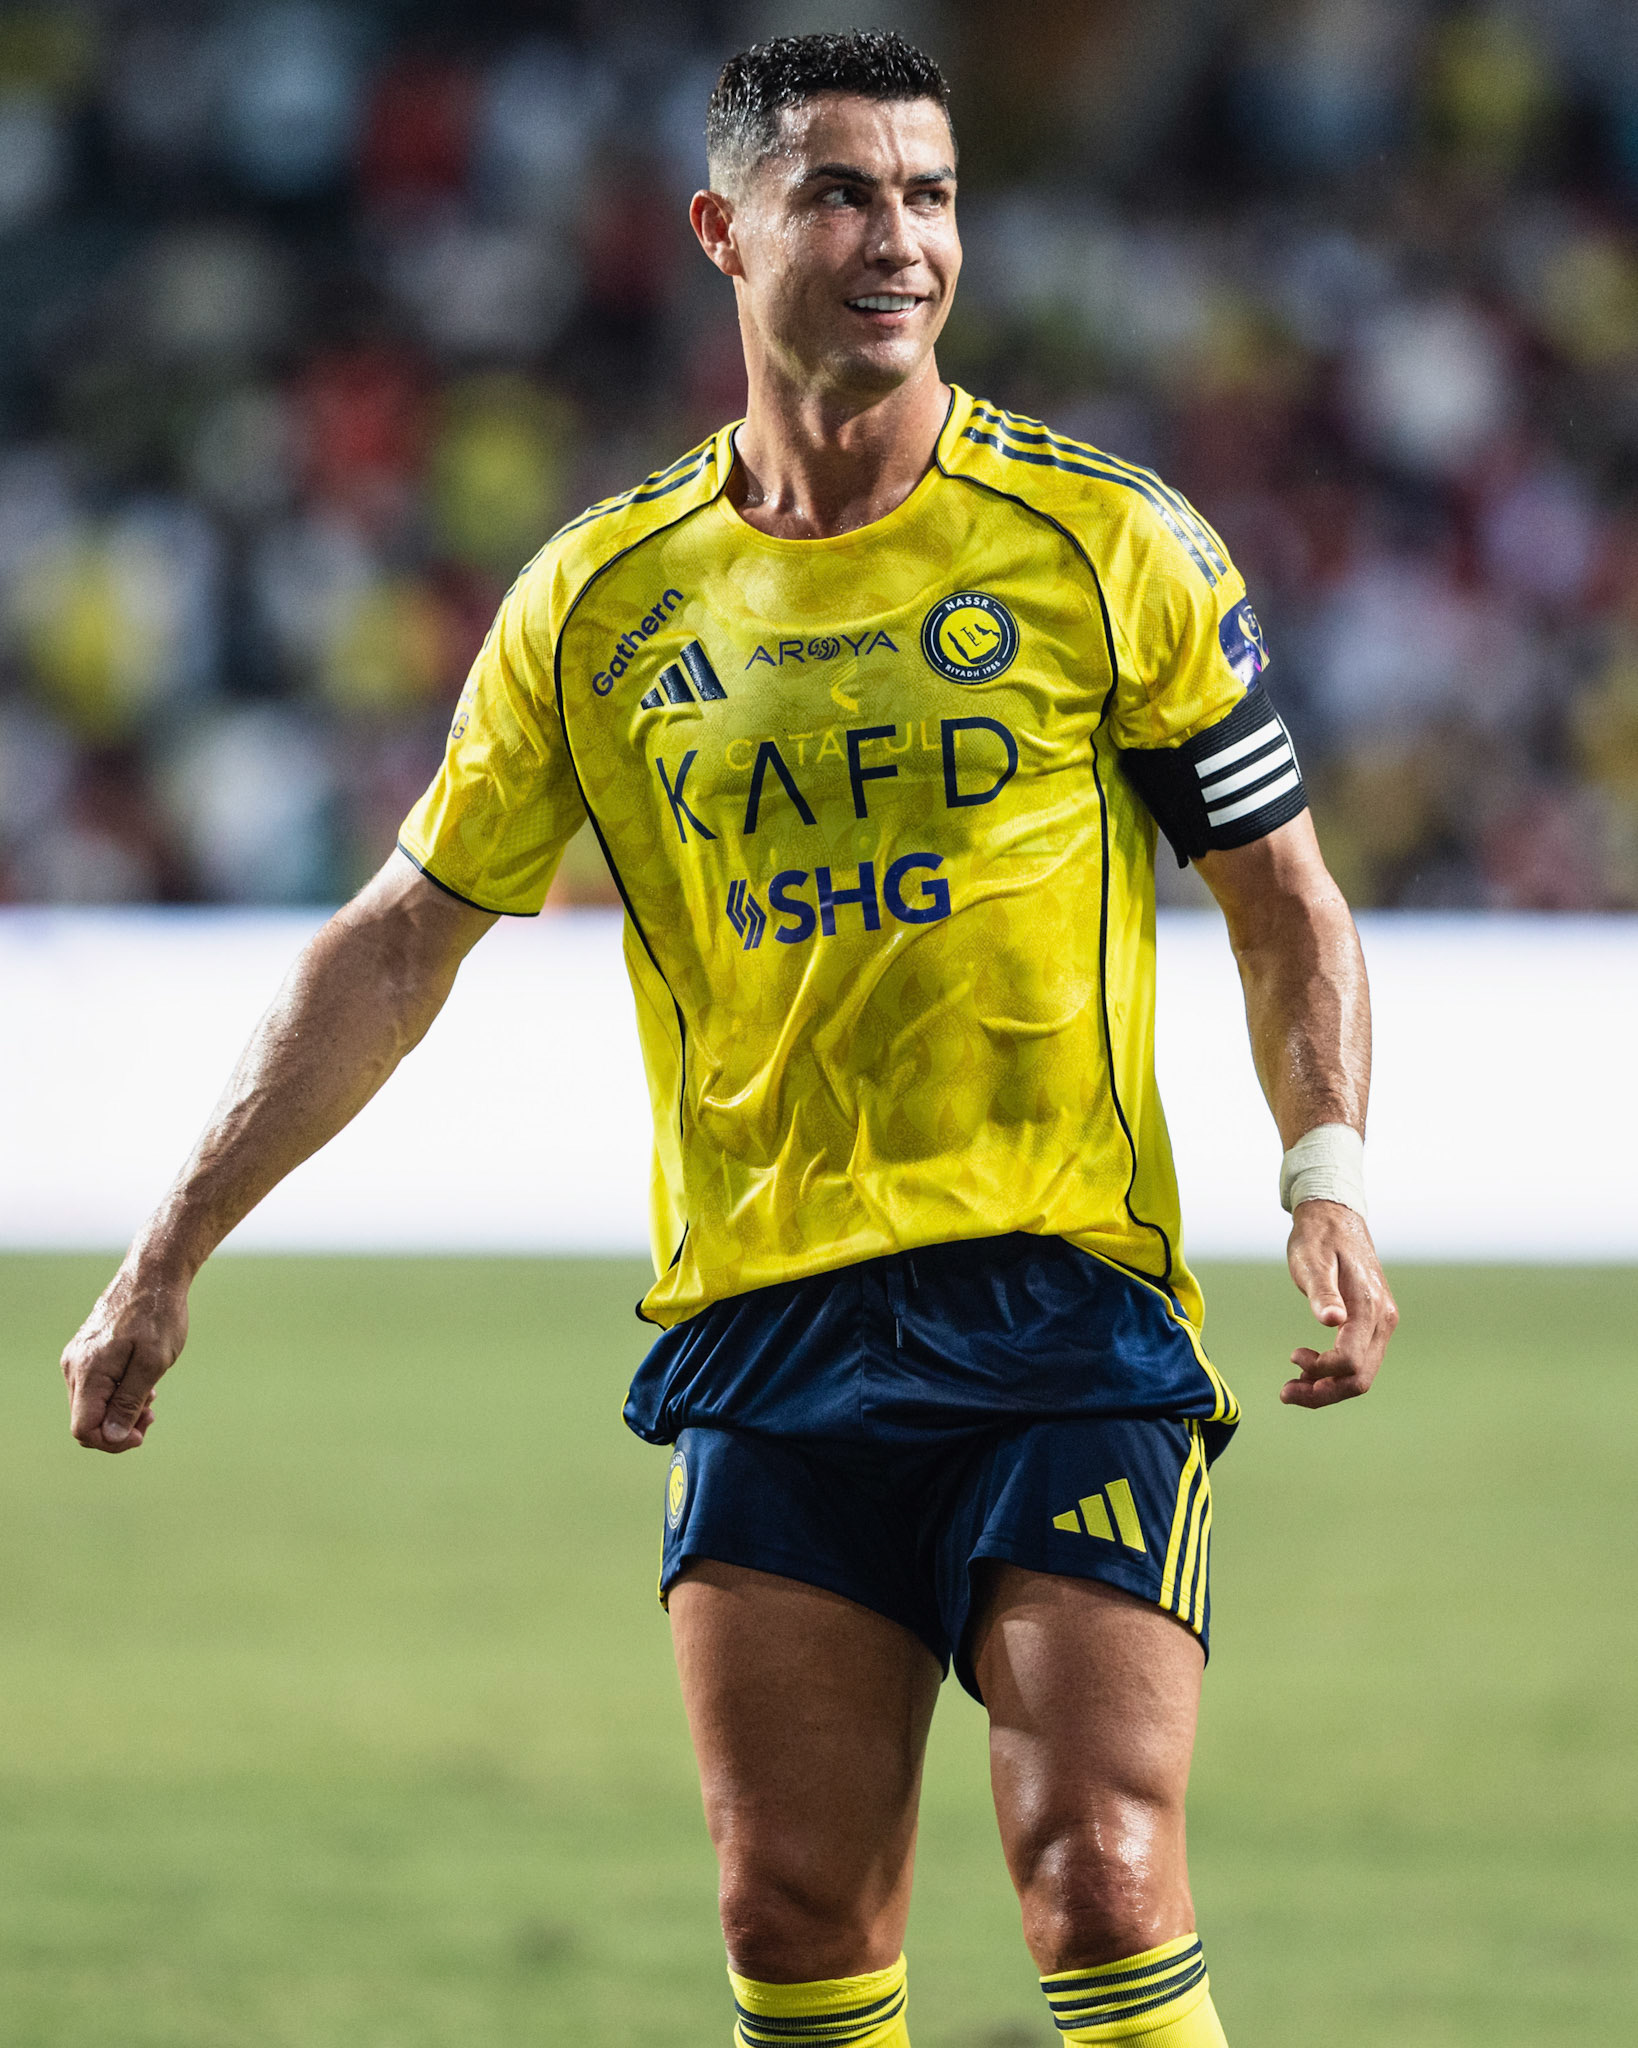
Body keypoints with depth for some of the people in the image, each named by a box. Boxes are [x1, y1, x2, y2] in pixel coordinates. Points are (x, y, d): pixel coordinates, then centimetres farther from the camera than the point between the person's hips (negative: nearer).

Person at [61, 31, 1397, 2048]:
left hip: (1062, 1298, -3)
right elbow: (398, 943, 13)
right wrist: (167, 1257, 10)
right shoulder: (602, 598, 6)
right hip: (757, 1327, 3)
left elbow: (1284, 904, 6)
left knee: (1102, 1885, -13)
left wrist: (1329, 1181, -10)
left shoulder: (1110, 547, -1)